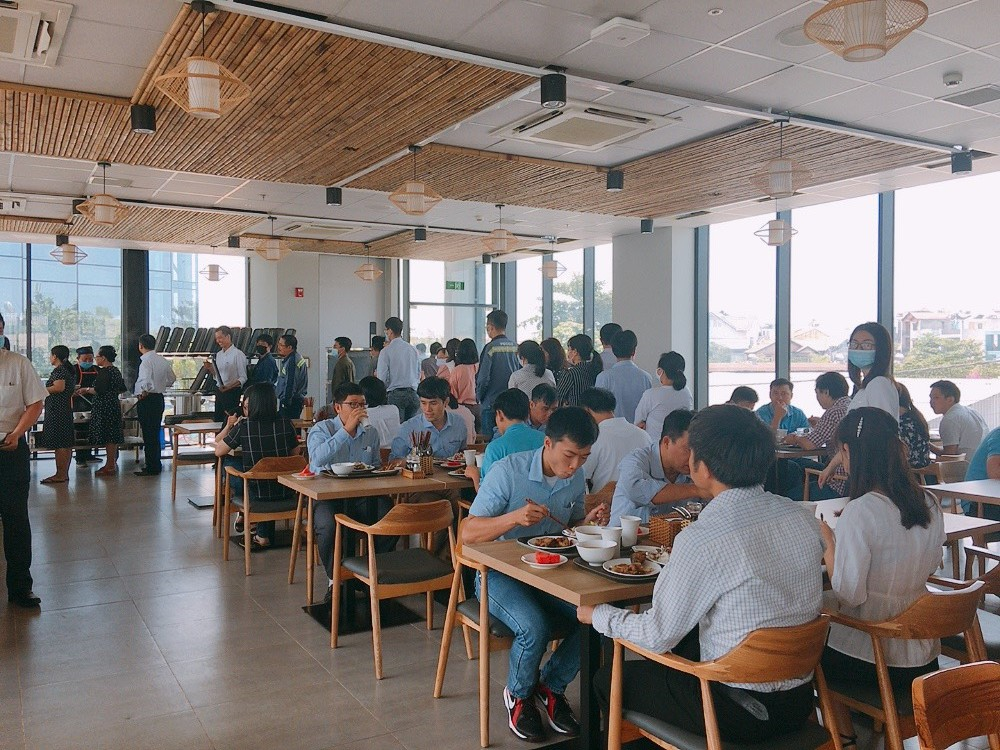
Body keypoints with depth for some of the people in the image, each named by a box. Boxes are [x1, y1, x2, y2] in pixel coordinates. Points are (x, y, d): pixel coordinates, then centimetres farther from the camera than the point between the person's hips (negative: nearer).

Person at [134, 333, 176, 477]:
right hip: (159, 398, 8)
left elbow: (146, 380, -32)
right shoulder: (162, 360, 9)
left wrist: (143, 393, -18)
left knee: (148, 434, -1)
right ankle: (155, 465, 24)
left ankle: (151, 468, 3)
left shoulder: (146, 361, -16)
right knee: (156, 433, 16)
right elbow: (172, 379, 19)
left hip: (147, 400, -8)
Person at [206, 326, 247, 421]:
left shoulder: (238, 354, -10)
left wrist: (228, 387, -23)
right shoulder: (218, 355, 13)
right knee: (218, 420, 9)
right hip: (219, 391, 7)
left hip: (232, 392, -7)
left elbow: (243, 378, -12)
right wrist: (210, 368, 1)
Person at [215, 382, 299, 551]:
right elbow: (296, 453, 9)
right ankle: (264, 534, 37)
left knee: (228, 463, 21)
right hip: (285, 493, 3)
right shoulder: (285, 423, -4)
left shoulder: (243, 426, -10)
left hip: (257, 494, -3)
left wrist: (230, 426, 16)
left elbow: (218, 451, 1)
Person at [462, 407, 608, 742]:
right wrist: (514, 517, -34)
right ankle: (519, 695, 4)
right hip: (500, 573, -5)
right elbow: (468, 533, -19)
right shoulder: (508, 471, -19)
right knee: (534, 628, -31)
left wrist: (588, 522, -6)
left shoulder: (576, 477, -1)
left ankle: (551, 685, 8)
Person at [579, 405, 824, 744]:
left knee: (608, 679, 12)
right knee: (685, 643, 29)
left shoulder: (700, 540, -25)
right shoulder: (802, 517, -5)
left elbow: (657, 636, -16)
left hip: (740, 713, -7)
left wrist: (597, 614, 2)